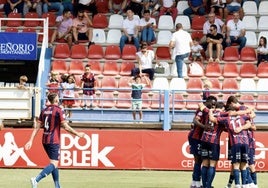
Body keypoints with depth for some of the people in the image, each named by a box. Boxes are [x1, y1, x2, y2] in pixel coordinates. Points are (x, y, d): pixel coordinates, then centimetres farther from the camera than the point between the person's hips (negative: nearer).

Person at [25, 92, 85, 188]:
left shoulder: (44, 111, 10)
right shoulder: (58, 110, -10)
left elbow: (37, 127, 7)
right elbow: (65, 127, -12)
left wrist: (31, 141, 7)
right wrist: (77, 134, -1)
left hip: (45, 141, 8)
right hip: (54, 141, -8)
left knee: (54, 163, 17)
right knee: (54, 164, -10)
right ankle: (36, 179, -30)